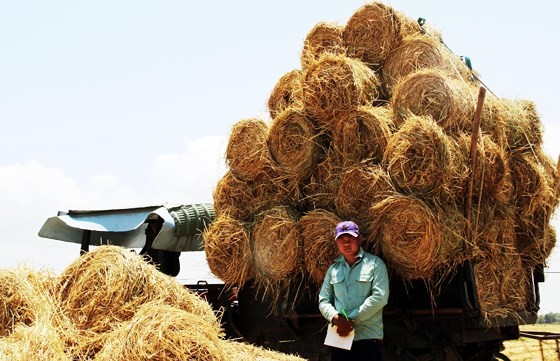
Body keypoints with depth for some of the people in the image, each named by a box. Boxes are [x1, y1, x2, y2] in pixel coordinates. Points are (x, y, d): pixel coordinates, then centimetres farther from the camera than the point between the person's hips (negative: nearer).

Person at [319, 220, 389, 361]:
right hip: (339, 337, 4)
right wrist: (336, 318, -13)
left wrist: (351, 319, -14)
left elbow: (380, 297, -12)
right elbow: (323, 300, 9)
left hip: (369, 337, -4)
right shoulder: (333, 269, 12)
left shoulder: (374, 263, -1)